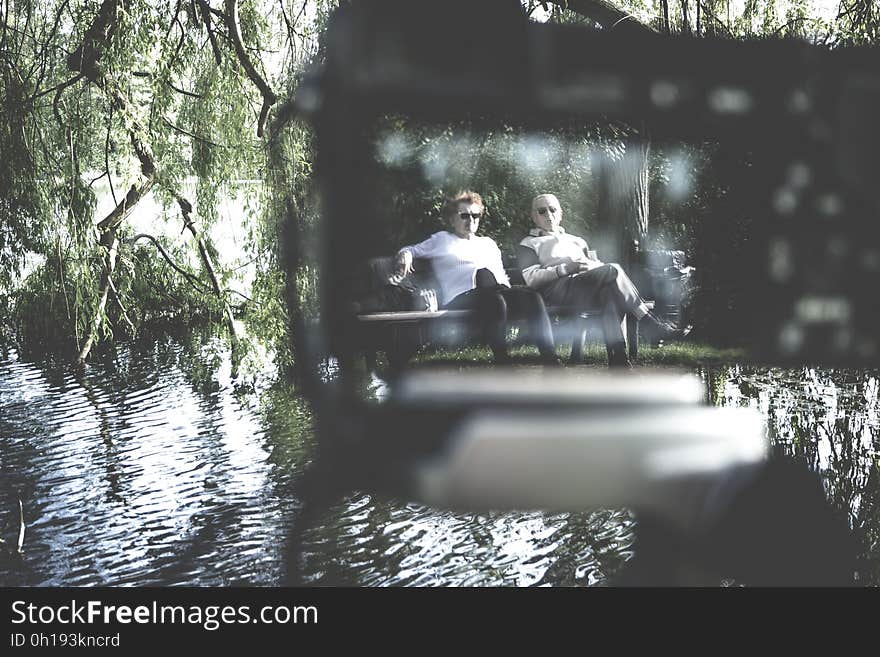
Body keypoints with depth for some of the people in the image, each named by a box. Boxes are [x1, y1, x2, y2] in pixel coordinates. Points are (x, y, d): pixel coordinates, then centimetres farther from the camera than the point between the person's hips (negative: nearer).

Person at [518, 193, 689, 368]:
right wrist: (565, 269, -11)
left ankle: (617, 359, -47)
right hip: (558, 289, -5)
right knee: (613, 270, -30)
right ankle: (656, 325, -33)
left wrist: (591, 266, 0)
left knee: (611, 291, -35)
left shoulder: (576, 241, 38)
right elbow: (531, 278, 1)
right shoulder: (529, 244, 21)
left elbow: (597, 265, 25)